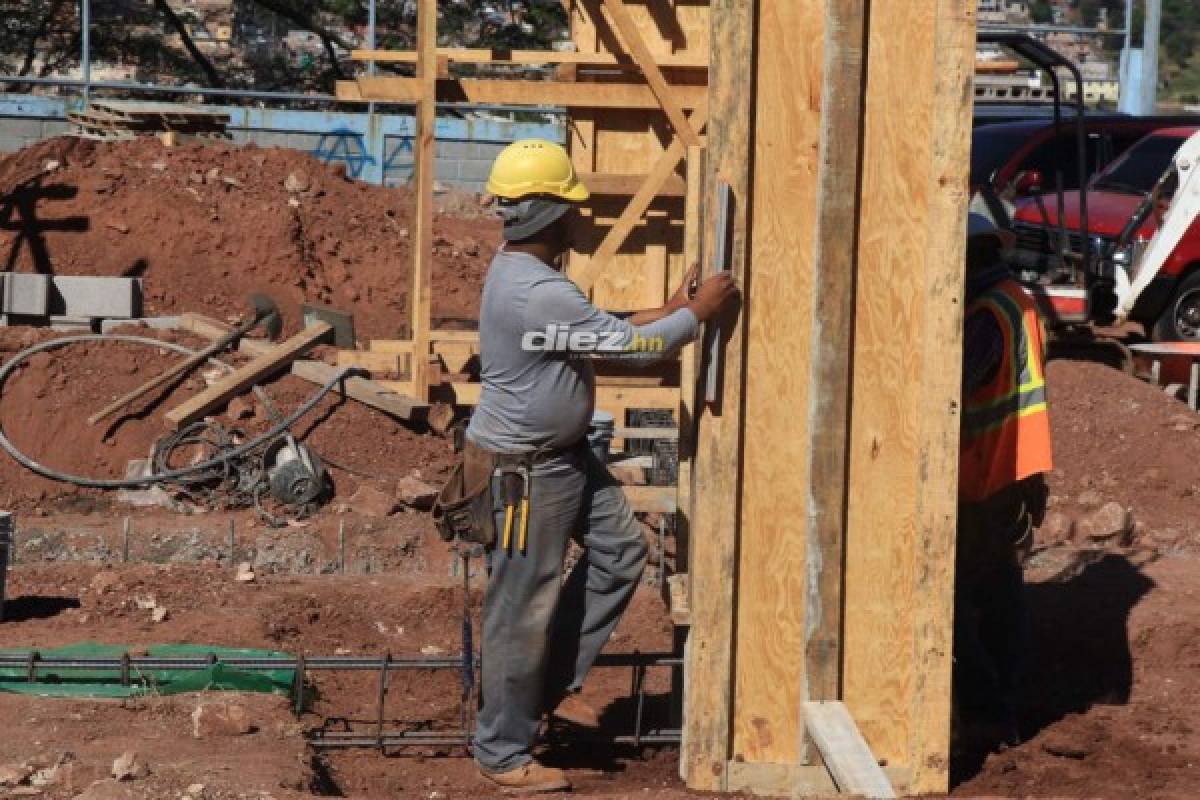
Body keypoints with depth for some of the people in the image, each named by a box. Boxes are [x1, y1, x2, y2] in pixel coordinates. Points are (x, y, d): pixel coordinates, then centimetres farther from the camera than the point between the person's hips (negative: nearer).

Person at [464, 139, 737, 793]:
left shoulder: (525, 273, 5)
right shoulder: (537, 295, -28)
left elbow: (602, 330, 17)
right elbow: (632, 344, -23)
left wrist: (669, 309, 10)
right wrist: (697, 313, -8)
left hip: (563, 454, 11)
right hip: (526, 469, -11)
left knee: (620, 550, 16)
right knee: (523, 608, -1)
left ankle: (554, 683, 24)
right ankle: (503, 755, 10)